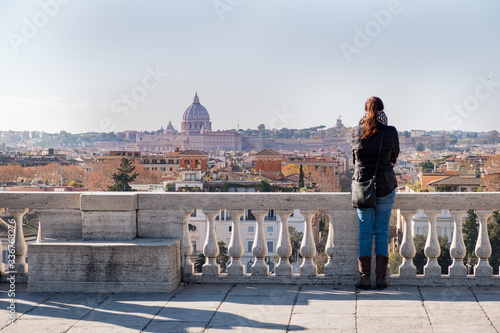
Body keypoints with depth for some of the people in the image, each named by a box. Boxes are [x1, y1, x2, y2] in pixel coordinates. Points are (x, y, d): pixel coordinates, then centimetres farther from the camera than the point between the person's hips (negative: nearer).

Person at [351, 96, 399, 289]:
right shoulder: (390, 132, -6)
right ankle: (381, 278, 5)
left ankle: (365, 277, 2)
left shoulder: (357, 131, -3)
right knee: (382, 231, 5)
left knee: (365, 232, 6)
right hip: (385, 186, -1)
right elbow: (395, 156, 10)